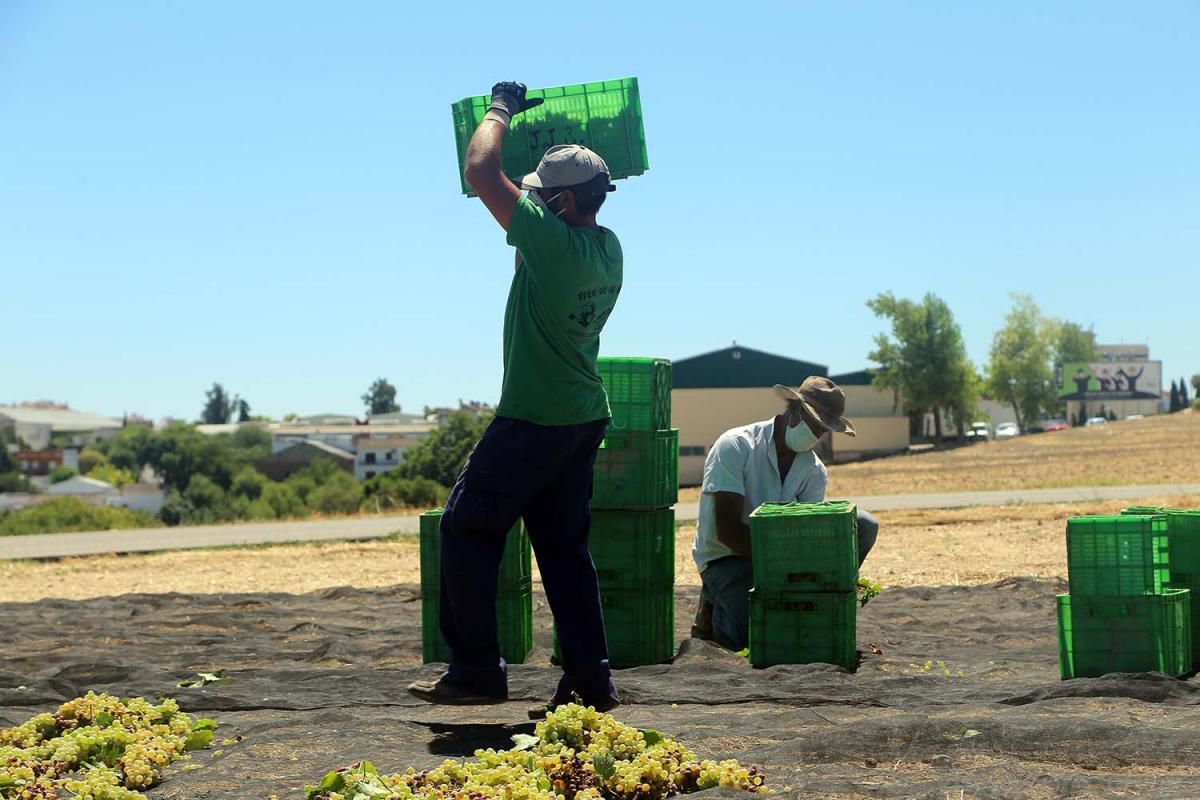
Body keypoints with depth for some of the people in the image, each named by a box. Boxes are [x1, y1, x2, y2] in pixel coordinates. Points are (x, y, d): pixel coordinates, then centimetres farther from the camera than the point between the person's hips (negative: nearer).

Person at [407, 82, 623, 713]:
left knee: (467, 529, 3)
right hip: (585, 418, 8)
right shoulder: (608, 248, 4)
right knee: (565, 546, 12)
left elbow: (481, 171, -18)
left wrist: (501, 108, -2)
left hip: (533, 420, -8)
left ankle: (476, 671, 4)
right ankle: (590, 678, 10)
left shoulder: (553, 241, -21)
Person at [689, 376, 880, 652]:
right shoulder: (735, 446, -17)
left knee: (863, 526, -10)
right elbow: (727, 530, -24)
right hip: (727, 557, -6)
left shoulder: (815, 471, 1)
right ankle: (717, 611, 4)